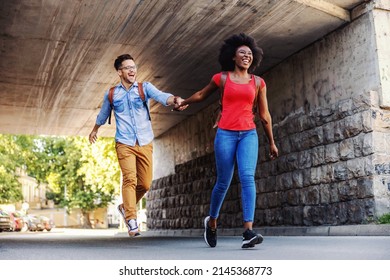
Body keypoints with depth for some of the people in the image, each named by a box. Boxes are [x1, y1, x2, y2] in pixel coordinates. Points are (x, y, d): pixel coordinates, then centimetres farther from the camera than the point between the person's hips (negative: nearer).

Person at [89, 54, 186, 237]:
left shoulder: (145, 87, 3)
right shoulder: (111, 94, 7)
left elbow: (160, 96, -18)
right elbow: (103, 115, 26)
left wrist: (174, 99, -40)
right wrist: (94, 130, 41)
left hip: (145, 144, 1)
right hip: (124, 144, -1)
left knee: (145, 183, 3)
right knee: (130, 179, -17)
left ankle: (125, 207, 29)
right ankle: (131, 221, -17)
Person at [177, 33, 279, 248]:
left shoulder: (258, 83, 10)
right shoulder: (222, 78, 6)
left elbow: (264, 115, 14)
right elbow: (201, 94, 24)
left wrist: (271, 142, 17)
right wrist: (183, 103, 37)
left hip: (249, 134, 1)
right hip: (225, 134, -1)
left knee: (247, 177, -17)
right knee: (223, 182, 3)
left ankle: (248, 232, -20)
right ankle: (211, 222, 29)